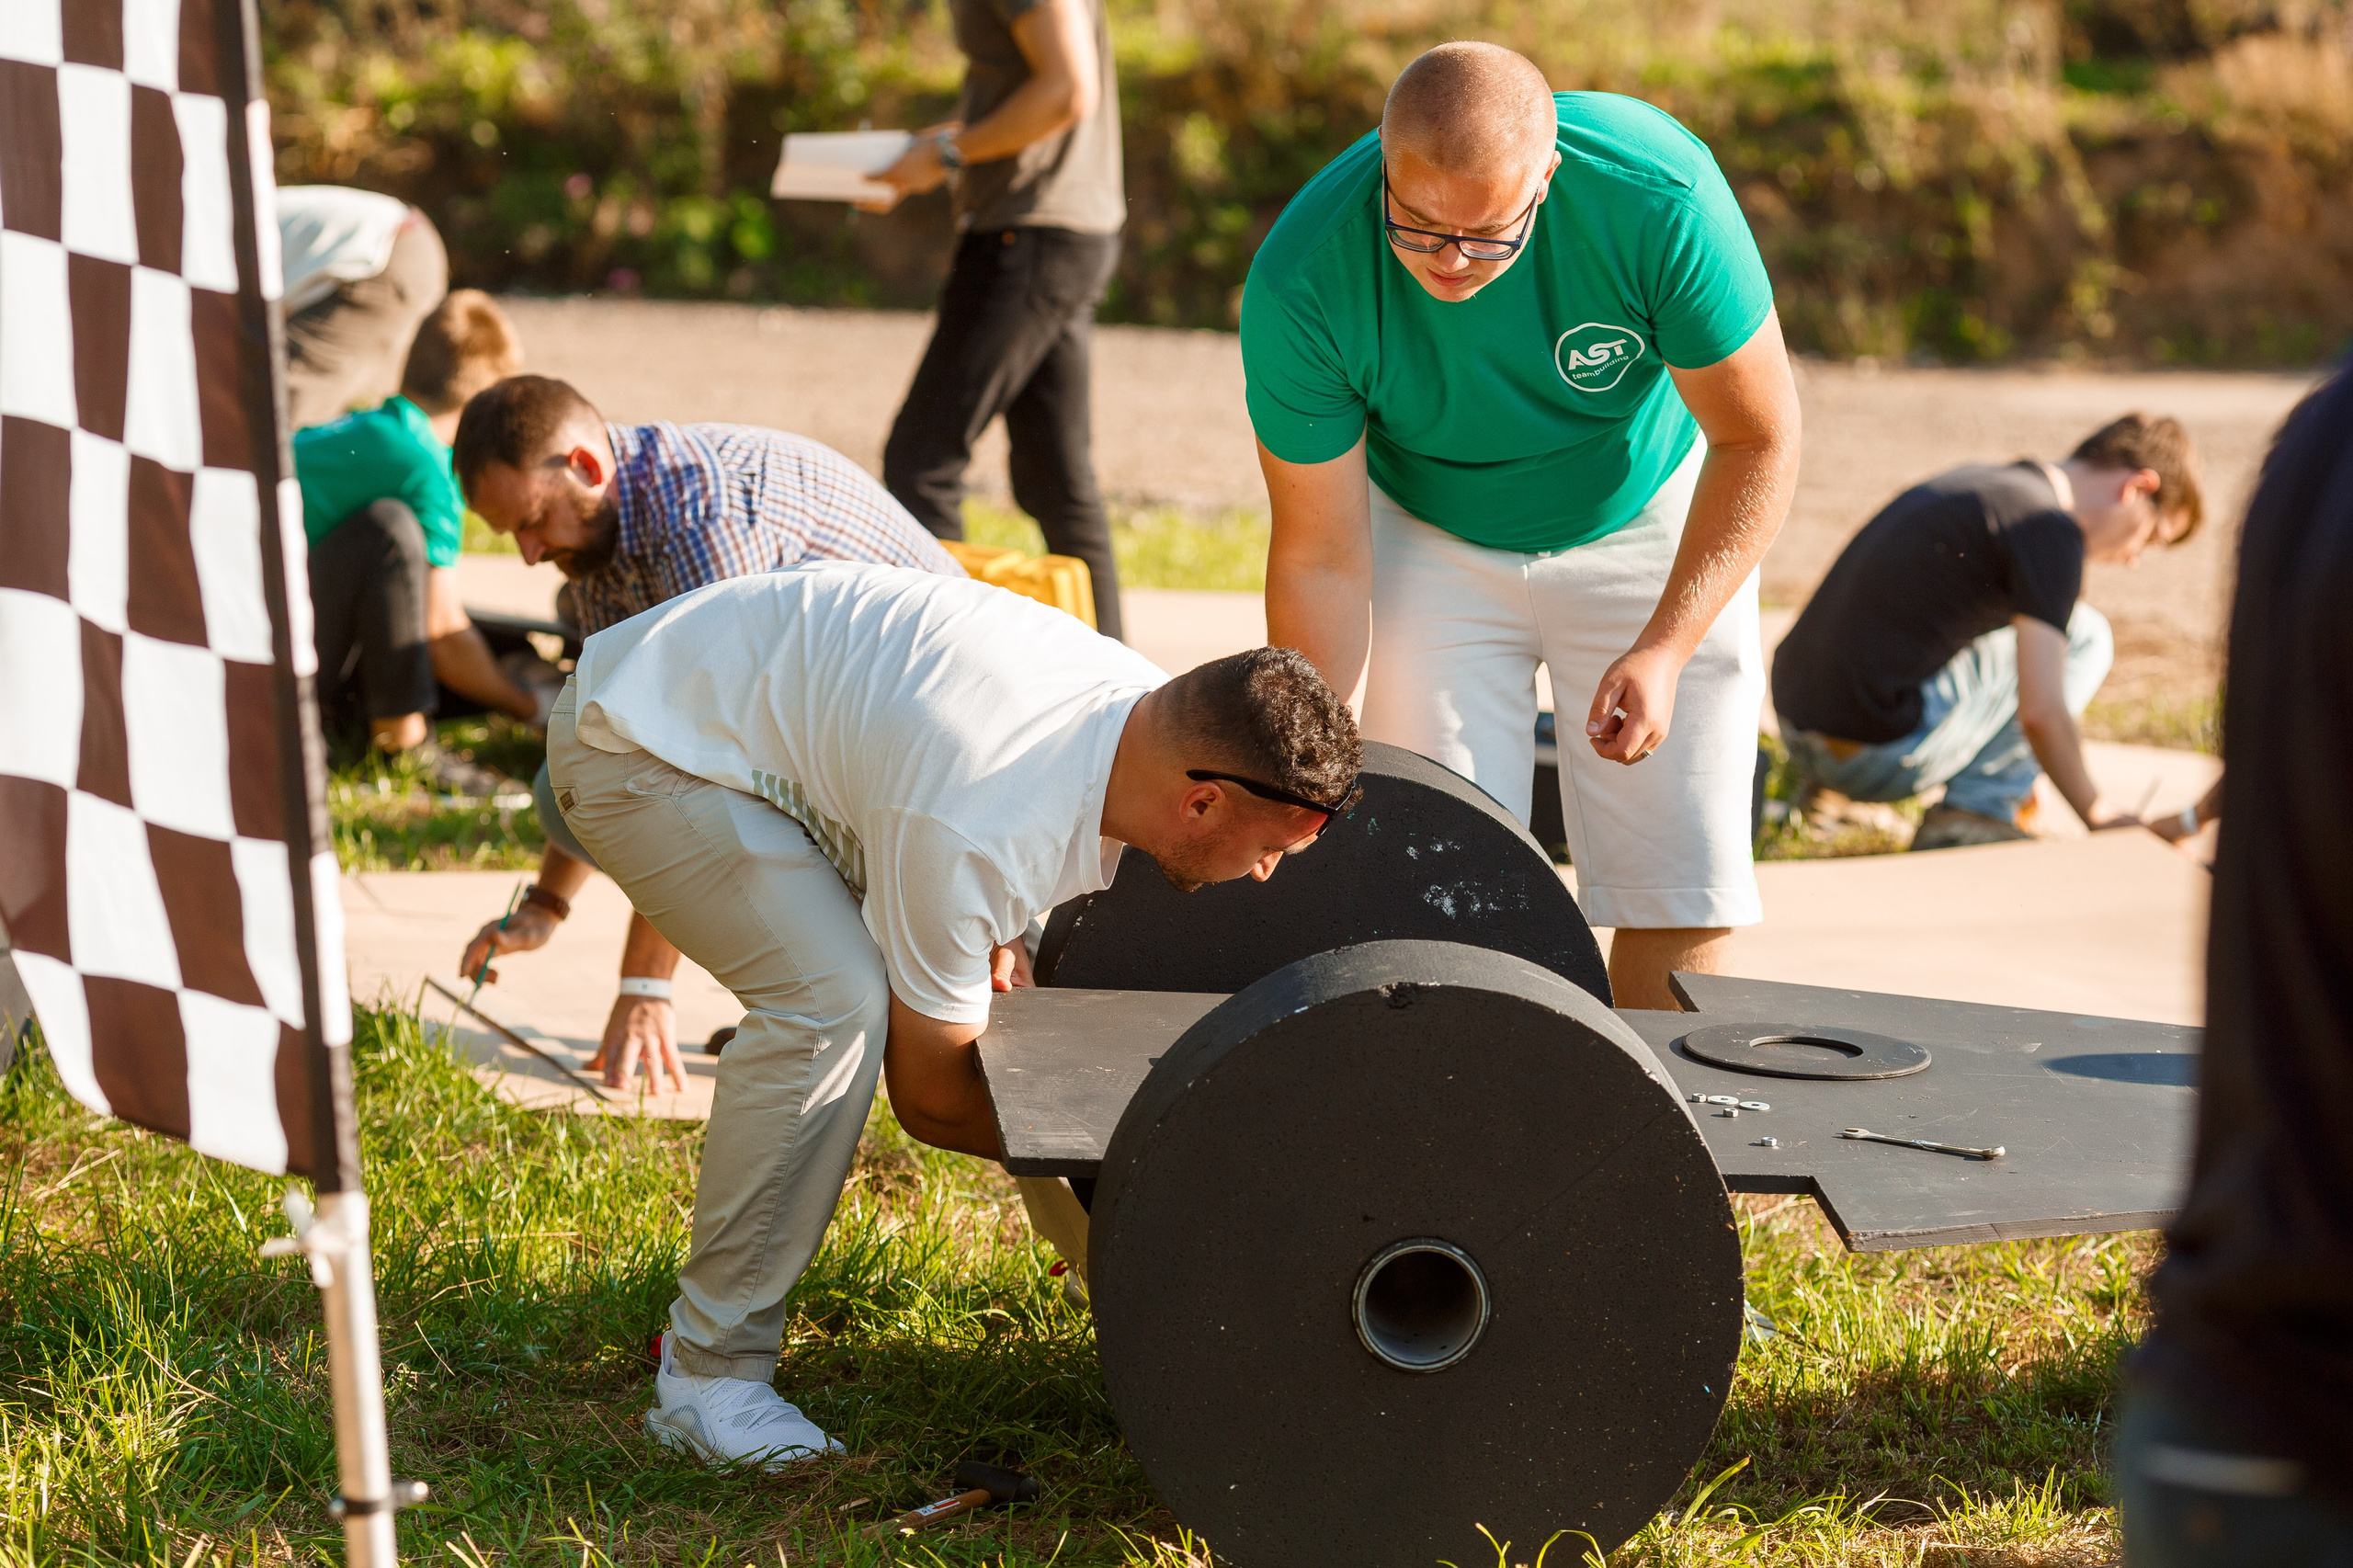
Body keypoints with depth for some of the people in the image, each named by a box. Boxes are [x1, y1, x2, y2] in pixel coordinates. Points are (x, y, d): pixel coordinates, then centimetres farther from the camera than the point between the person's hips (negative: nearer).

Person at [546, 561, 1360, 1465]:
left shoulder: (1153, 707, -11)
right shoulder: (984, 833, -36)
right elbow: (932, 1099, -22)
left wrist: (997, 934, -6)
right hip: (641, 750, -10)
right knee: (834, 1000, -25)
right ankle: (709, 1373, -17)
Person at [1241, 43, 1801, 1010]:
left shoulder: (1660, 196, -33)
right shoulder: (1299, 284, -30)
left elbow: (1758, 439, -19)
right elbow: (1320, 559, -20)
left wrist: (1665, 648, -26)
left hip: (1648, 523, 0)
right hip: (1432, 546, 0)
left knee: (1680, 892, -4)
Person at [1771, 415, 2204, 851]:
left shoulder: (1979, 482, 19)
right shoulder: (2052, 531, -10)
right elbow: (2041, 712, -16)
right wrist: (2098, 816, -1)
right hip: (1881, 757, -9)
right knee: (2083, 634, 6)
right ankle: (1975, 813, 0)